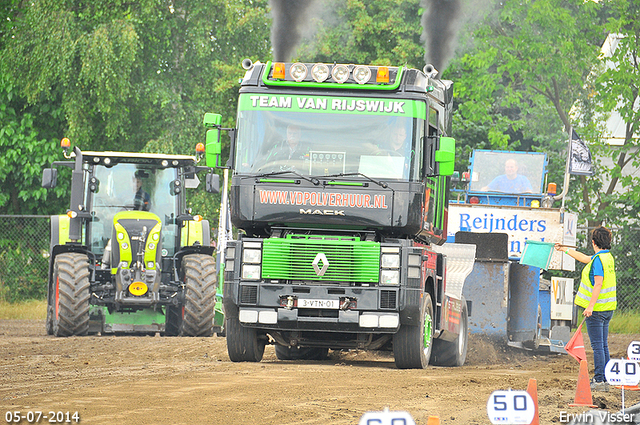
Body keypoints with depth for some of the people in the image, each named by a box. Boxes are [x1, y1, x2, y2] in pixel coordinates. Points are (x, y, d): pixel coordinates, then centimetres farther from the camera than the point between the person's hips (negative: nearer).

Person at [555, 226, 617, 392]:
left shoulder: (598, 259, -16)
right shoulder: (608, 257, 13)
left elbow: (598, 284, -23)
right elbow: (585, 258, 29)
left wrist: (590, 306, -23)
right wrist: (565, 250, 38)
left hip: (597, 309, -9)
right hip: (608, 308, 9)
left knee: (597, 346, -6)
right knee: (603, 345, 12)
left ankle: (599, 381, -7)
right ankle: (604, 380, 15)